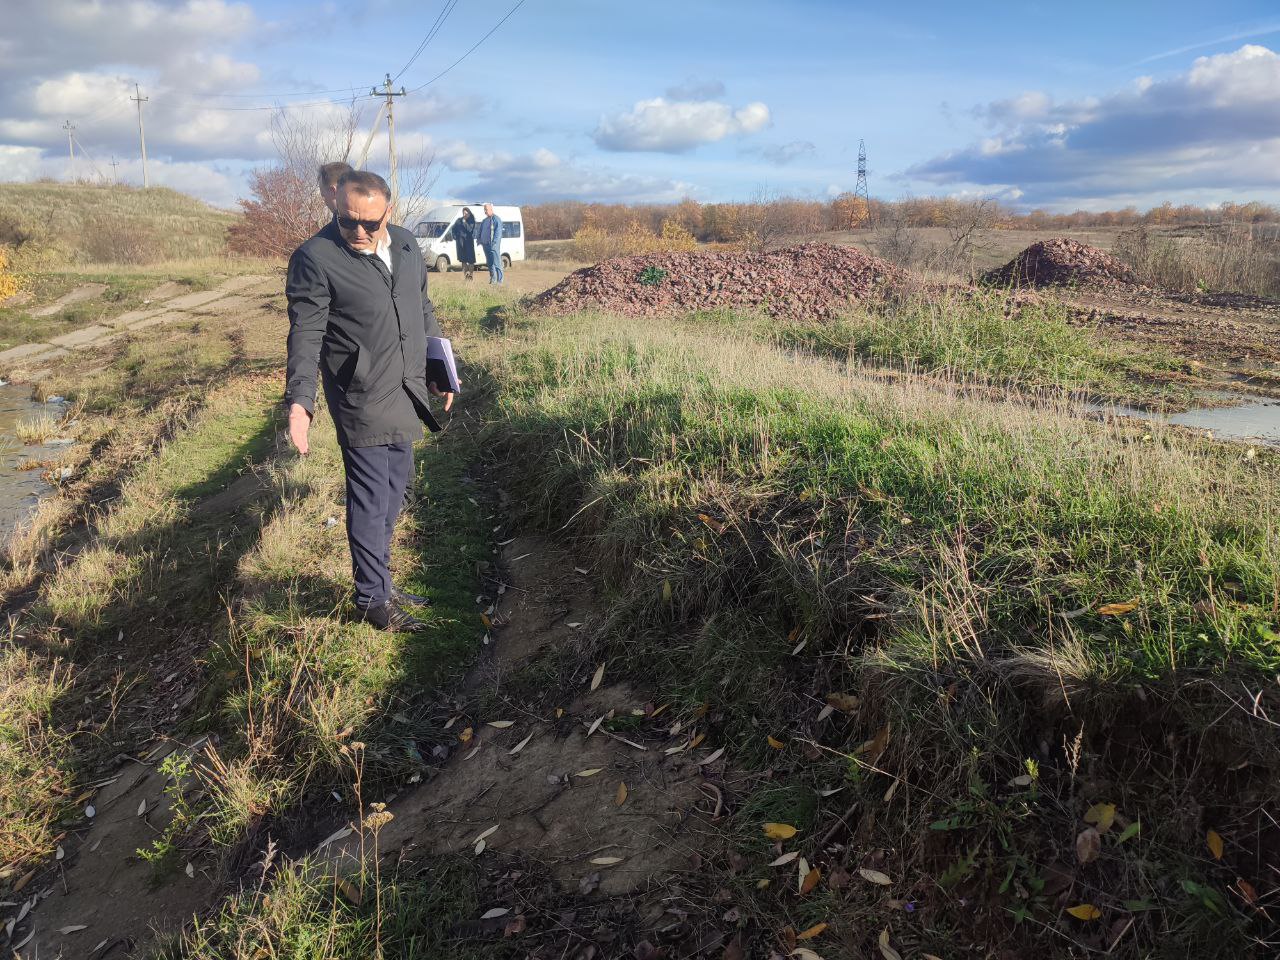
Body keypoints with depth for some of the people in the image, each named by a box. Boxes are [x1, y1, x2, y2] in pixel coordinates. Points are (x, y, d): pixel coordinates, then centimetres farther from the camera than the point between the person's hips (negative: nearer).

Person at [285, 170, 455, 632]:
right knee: (370, 501, 0)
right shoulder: (315, 258, -12)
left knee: (393, 494, 16)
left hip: (406, 394, 7)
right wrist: (299, 402, -24)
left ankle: (380, 583, 32)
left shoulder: (405, 243, 7)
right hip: (362, 401, -7)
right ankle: (372, 598, 15)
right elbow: (305, 335, -15)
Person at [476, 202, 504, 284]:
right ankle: (493, 279, 18)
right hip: (485, 244, 8)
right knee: (490, 263, 12)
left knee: (496, 263, -10)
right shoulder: (485, 220, 19)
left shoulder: (496, 219, -6)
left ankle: (499, 280, -10)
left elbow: (498, 232, -14)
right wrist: (478, 239, 14)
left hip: (493, 245, -8)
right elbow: (479, 230, 29)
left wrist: (494, 243, -21)